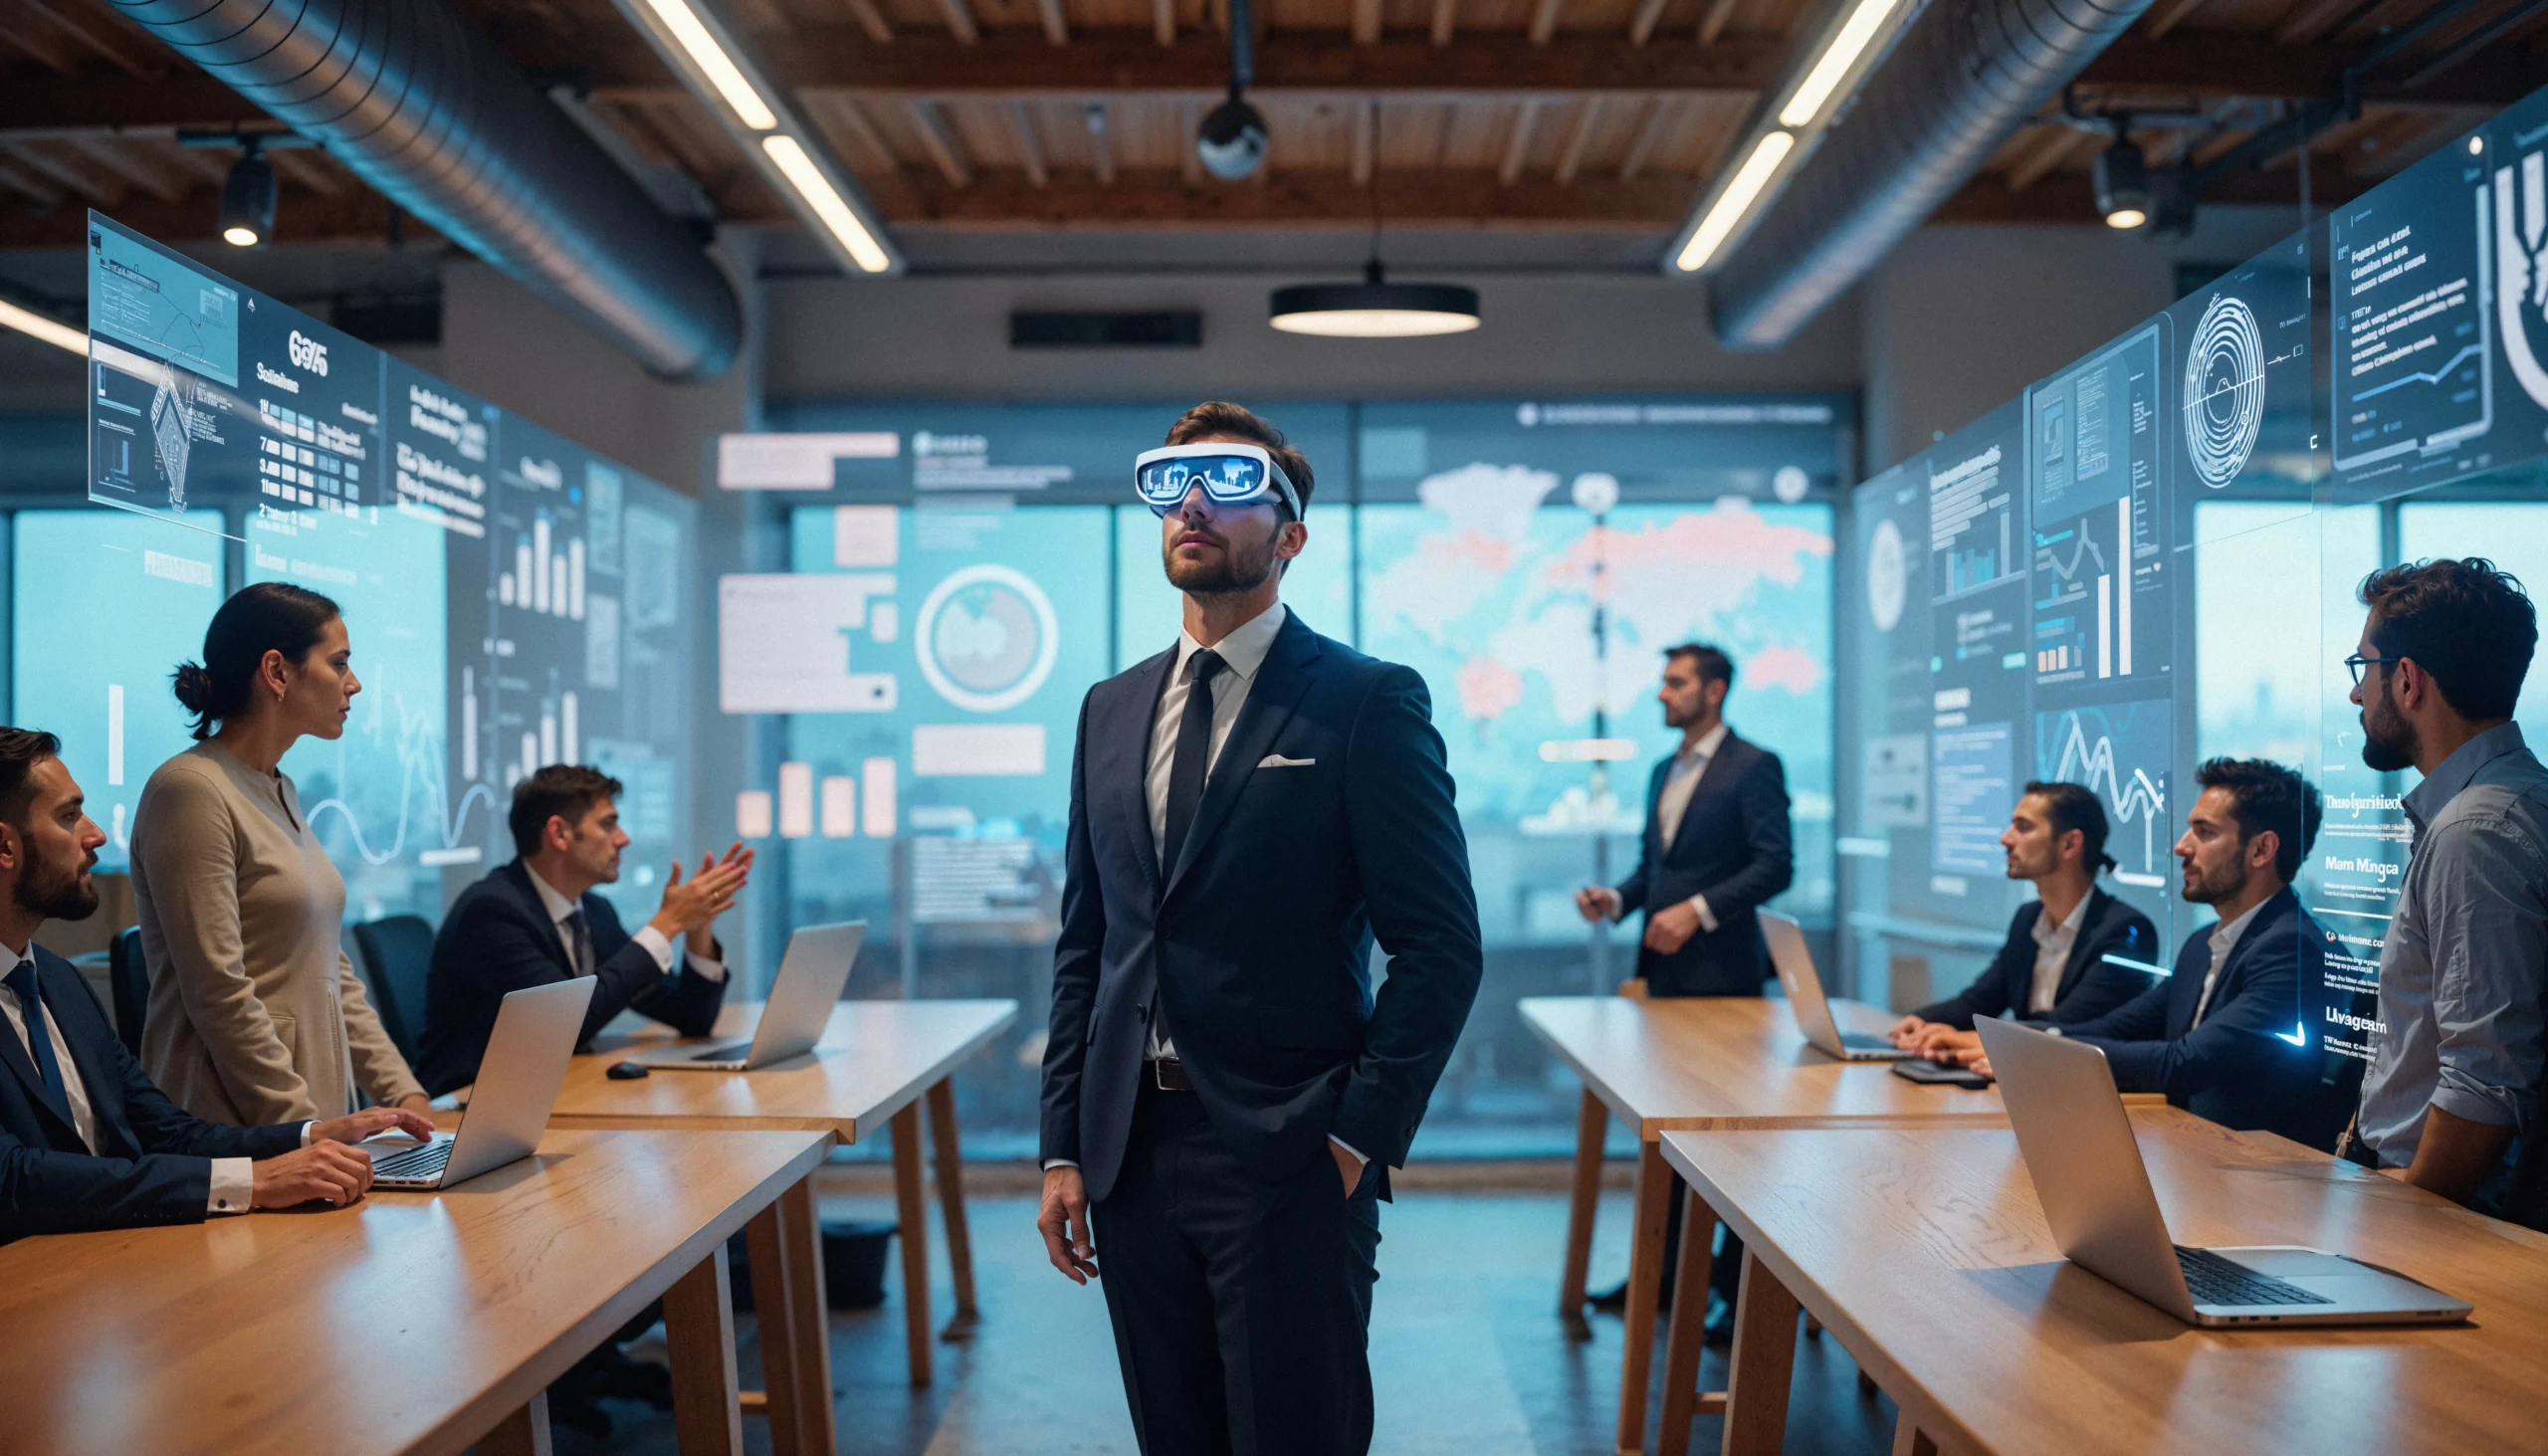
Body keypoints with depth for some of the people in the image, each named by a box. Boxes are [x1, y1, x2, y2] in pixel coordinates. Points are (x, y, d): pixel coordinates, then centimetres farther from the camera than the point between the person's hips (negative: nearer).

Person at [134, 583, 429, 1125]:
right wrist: (302, 1131, -18)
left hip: (313, 1116, 8)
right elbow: (219, 993, -18)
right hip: (235, 1133, -8)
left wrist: (403, 1094, 7)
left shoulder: (280, 792, 15)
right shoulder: (192, 790, -12)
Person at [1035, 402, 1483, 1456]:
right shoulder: (1111, 709, 12)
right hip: (1130, 1158, 6)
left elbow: (1441, 946, -9)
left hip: (1288, 1166, -5)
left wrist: (1360, 1136, -12)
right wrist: (1064, 1146, 8)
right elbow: (1084, 943, 13)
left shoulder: (1367, 703, -6)